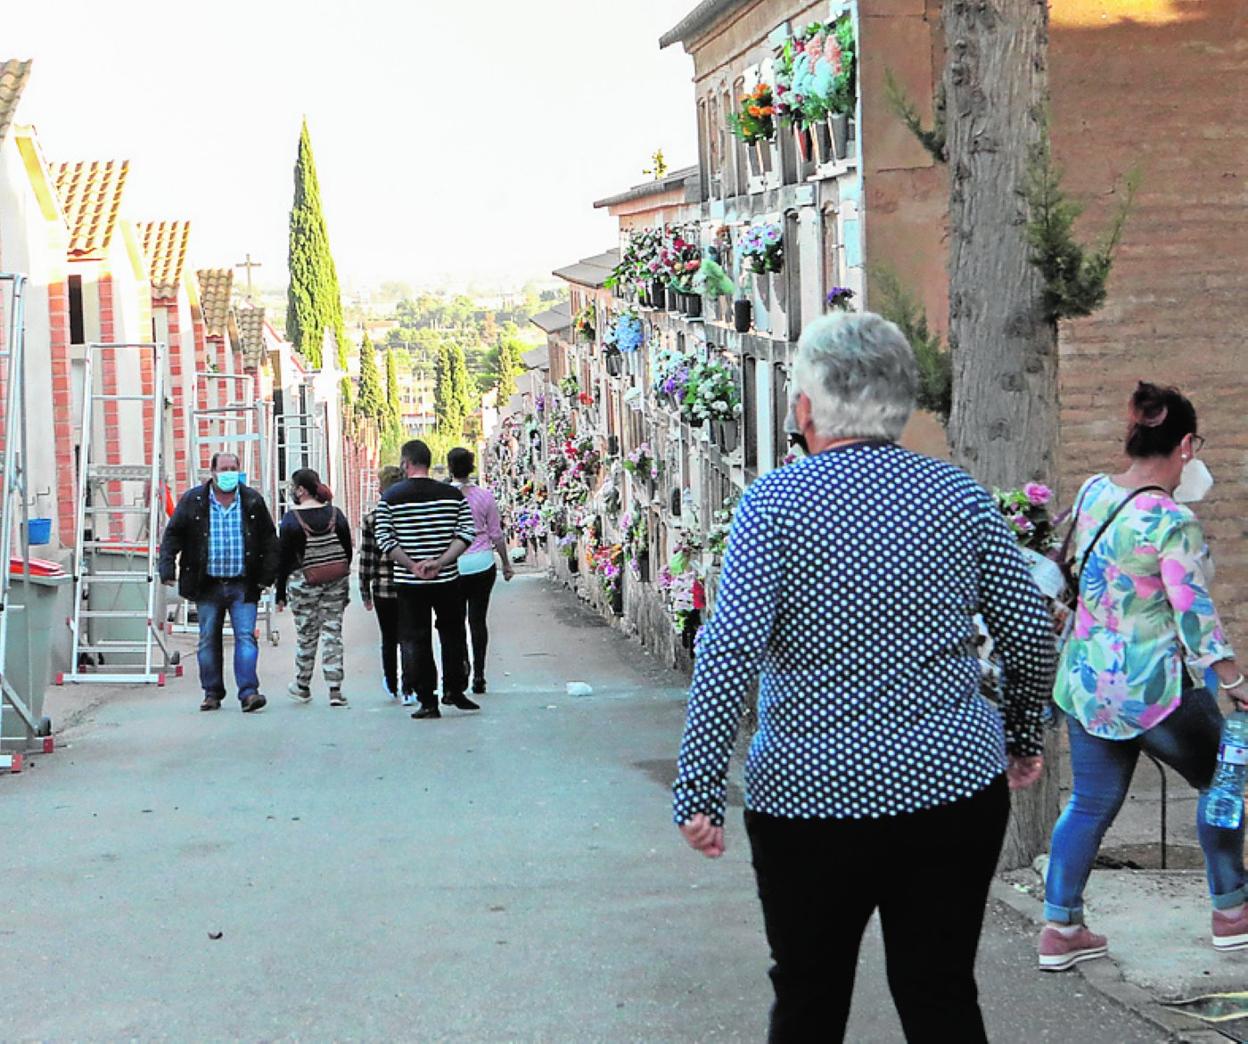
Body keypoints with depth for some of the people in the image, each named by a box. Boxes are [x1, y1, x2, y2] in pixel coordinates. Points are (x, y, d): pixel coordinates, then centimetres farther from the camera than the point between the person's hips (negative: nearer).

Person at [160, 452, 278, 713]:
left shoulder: (253, 501, 4)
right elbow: (173, 534, 5)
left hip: (242, 585, -1)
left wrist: (267, 574, 3)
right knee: (209, 640, 7)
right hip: (207, 585, 1)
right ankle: (212, 693, 16)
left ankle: (248, 692, -11)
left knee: (245, 638, -9)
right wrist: (167, 566, -6)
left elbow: (269, 540, 10)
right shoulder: (192, 501, 2)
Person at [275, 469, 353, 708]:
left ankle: (302, 687, 20)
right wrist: (344, 586, 16)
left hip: (304, 583, -3)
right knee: (332, 633, 4)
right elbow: (348, 552, 7)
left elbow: (284, 559, -7)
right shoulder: (336, 515, 3)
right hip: (336, 582, 3)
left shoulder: (291, 519, -9)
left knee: (306, 635, 8)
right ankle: (335, 690, -1)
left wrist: (280, 594, 0)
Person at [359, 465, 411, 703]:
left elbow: (366, 559, -3)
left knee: (389, 639, 15)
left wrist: (365, 593, 6)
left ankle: (392, 687, 28)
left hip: (383, 587, 0)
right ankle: (408, 690, -2)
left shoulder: (371, 519, -5)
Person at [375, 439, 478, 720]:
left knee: (415, 640, 5)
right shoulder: (453, 494, 1)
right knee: (453, 635, 18)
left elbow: (384, 539, -8)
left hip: (409, 582, -1)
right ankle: (454, 690, 17)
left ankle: (427, 701, 4)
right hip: (447, 581, 1)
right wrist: (440, 562, -10)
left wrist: (412, 566, -9)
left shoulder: (390, 497, -3)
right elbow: (466, 534, -5)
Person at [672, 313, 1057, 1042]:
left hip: (810, 797, -2)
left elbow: (729, 654, -14)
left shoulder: (774, 502, -7)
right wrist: (1024, 737, 20)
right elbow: (1032, 632, 4)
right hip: (955, 789, 2)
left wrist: (699, 791, -10)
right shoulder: (959, 494, 2)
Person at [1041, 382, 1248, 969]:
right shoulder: (1173, 522, -19)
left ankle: (1059, 930, 13)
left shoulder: (1093, 492, 1)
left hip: (1087, 679, 6)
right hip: (1154, 688, -6)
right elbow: (1194, 614, -19)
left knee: (1091, 804, 13)